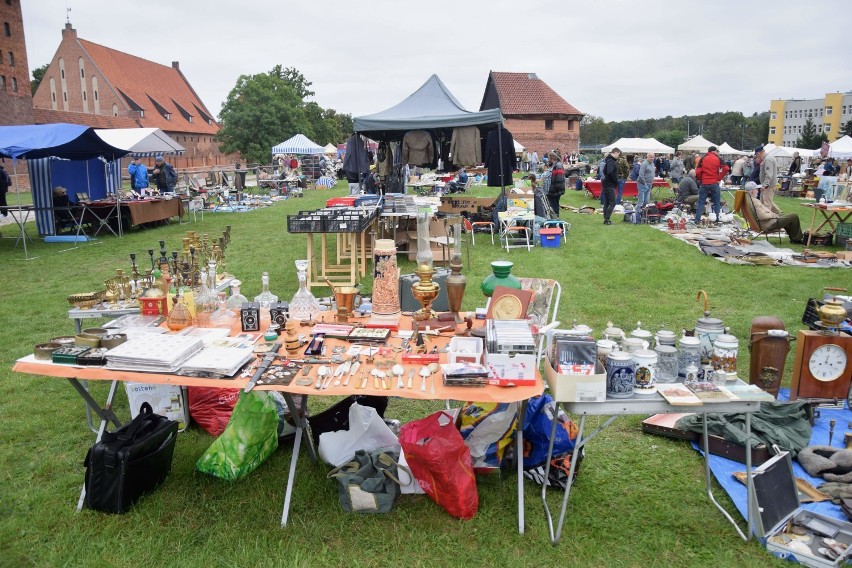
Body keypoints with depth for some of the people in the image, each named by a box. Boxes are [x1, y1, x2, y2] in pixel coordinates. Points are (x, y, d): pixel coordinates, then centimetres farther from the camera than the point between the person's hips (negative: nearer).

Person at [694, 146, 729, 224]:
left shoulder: (703, 159, 3)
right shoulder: (718, 159, 1)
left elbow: (698, 172, -3)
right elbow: (726, 169, -10)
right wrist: (719, 178, -2)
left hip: (704, 184, 1)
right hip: (715, 184, -1)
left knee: (701, 202, 5)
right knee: (717, 203, 8)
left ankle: (697, 220, 0)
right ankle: (717, 219, 6)